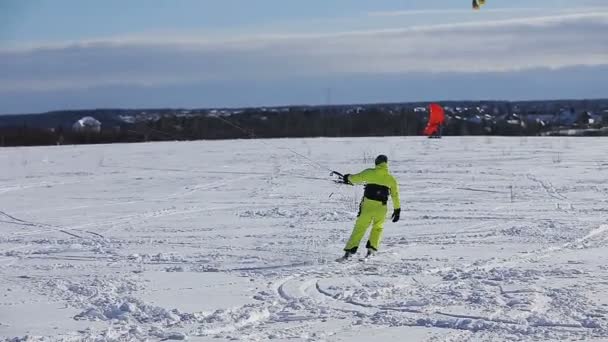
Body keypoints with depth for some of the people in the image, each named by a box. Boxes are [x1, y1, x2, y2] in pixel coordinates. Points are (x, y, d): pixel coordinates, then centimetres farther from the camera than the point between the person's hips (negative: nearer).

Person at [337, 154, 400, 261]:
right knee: (377, 228, 25)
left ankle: (349, 252, -7)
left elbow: (356, 178, 8)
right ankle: (371, 249, 14)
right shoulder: (391, 179, 6)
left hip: (367, 205, -1)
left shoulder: (369, 173, 0)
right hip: (381, 208, 1)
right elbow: (395, 195, 10)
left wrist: (348, 178, 30)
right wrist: (397, 210, 17)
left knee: (359, 229, 2)